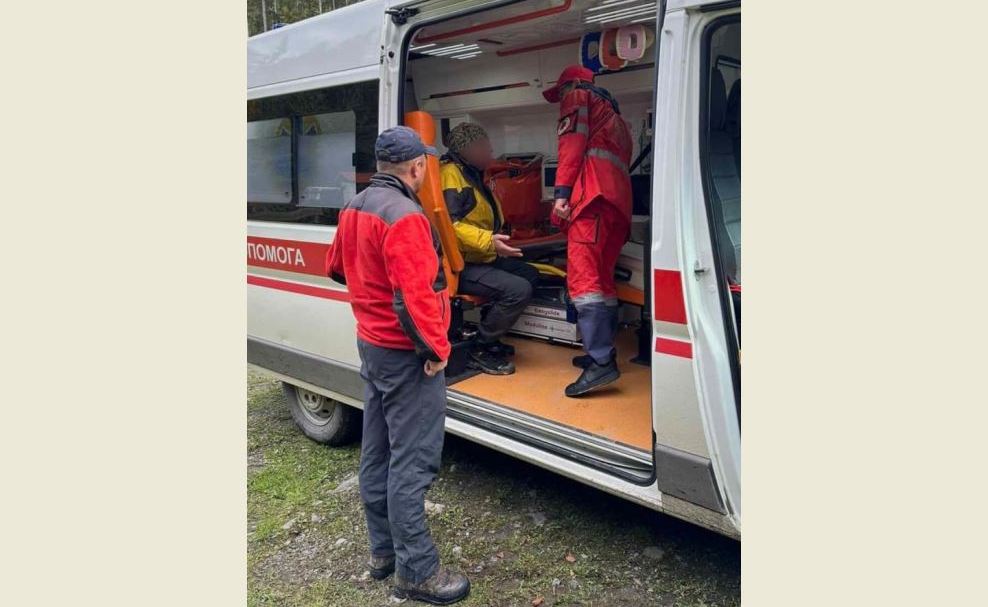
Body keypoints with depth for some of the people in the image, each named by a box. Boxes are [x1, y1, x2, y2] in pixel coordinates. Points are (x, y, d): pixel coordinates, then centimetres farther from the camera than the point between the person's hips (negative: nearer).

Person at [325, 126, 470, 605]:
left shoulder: (355, 208, 9)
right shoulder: (403, 216, -21)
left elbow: (336, 267, 22)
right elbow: (415, 295, -27)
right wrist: (437, 348, -18)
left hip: (371, 345, 10)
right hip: (405, 355, -10)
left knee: (377, 453, 17)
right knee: (411, 462, -2)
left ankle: (383, 550, 31)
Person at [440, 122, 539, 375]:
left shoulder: (472, 174, 18)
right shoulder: (451, 173, -14)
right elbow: (450, 223, -26)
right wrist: (489, 241, -32)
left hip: (481, 258, 11)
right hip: (459, 265, -11)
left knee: (530, 274, 18)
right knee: (519, 290, -23)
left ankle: (490, 336, 18)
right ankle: (480, 349, -6)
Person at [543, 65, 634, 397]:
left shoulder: (577, 97, 14)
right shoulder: (613, 113, 38)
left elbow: (572, 144, -4)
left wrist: (562, 192, -13)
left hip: (593, 192, -9)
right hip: (620, 198, 9)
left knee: (583, 276, -18)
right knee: (602, 276, 13)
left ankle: (602, 362, -27)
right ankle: (603, 351, 16)